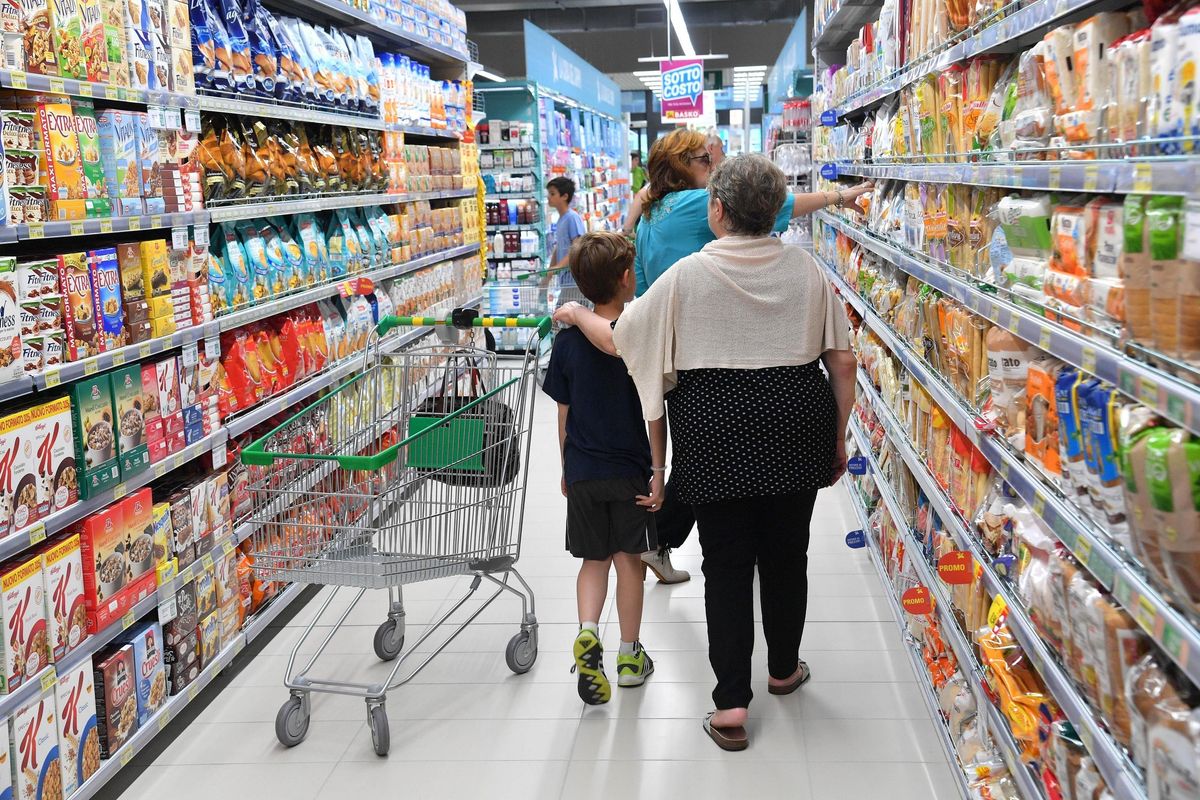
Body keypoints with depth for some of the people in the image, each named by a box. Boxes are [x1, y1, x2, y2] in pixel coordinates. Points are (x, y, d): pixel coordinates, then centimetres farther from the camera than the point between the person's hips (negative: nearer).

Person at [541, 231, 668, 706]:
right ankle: (630, 656, 20)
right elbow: (654, 412, -13)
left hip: (583, 473, 2)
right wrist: (658, 470, -6)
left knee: (594, 559, 15)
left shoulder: (567, 340, -2)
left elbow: (564, 415, 4)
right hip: (631, 472, -2)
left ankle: (587, 631, -8)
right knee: (629, 560, 10)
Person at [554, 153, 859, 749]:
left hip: (718, 429, -3)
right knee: (786, 552, 17)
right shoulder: (805, 269, 2)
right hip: (797, 424, 3)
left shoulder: (689, 274, -7)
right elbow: (843, 361, 2)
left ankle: (731, 704, 5)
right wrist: (838, 437, 13)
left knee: (726, 561, 6)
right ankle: (784, 669, 37)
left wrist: (575, 315, 19)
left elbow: (616, 341, -1)